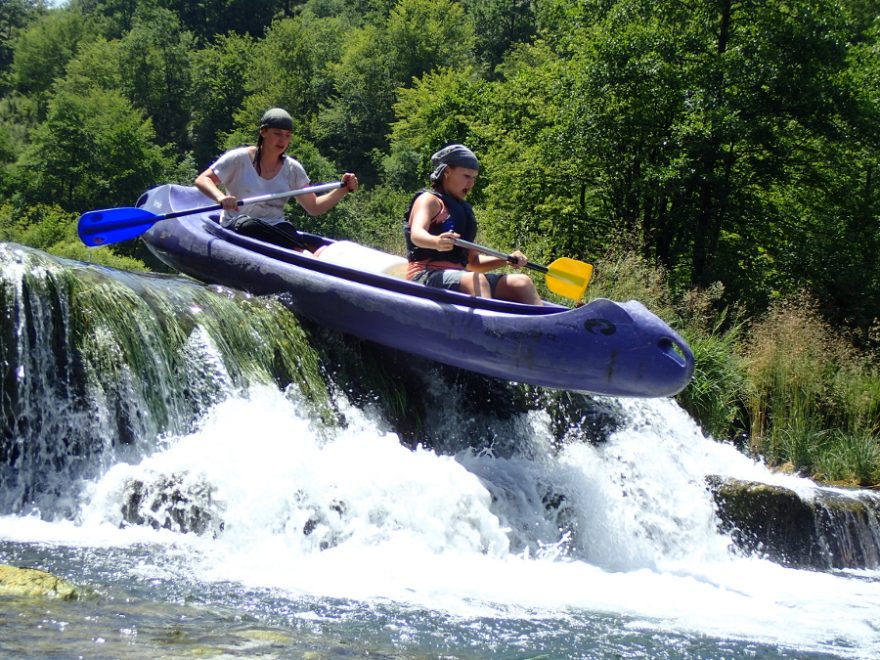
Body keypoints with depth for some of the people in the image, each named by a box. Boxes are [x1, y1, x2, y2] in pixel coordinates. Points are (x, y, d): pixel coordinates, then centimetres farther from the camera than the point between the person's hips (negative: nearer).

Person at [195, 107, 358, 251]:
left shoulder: (292, 169, 11)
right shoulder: (240, 158, -1)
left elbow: (314, 207, 12)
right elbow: (201, 180, -4)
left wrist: (343, 190, -3)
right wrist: (220, 197, -26)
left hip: (275, 229, 4)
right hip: (236, 227, -4)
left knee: (285, 229, -32)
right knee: (249, 225, -38)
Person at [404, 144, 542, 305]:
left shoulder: (464, 209, 25)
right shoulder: (429, 200, 1)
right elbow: (416, 234, -22)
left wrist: (506, 260, 8)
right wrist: (436, 242, -45)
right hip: (427, 275, -8)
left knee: (522, 282, -6)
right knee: (478, 281, -35)